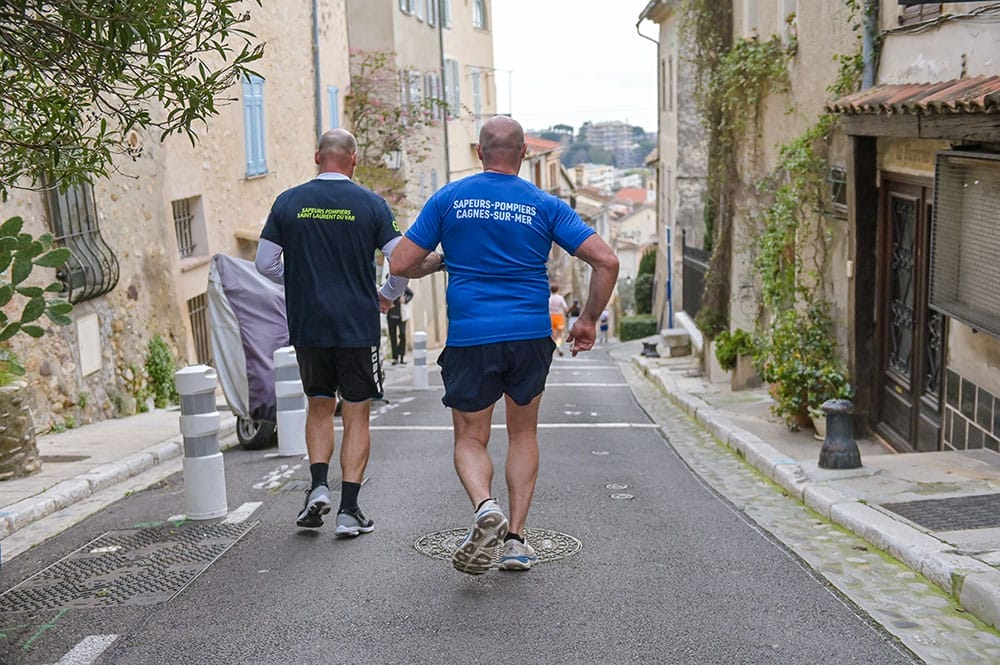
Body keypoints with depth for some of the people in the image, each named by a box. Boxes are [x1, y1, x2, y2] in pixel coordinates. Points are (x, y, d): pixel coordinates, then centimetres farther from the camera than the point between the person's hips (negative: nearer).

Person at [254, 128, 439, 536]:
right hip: (358, 326, -2)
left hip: (307, 324, 2)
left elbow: (264, 263, 4)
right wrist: (388, 295, 13)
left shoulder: (288, 202, 1)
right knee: (356, 416, 6)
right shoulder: (371, 204, -3)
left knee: (319, 407, 20)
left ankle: (318, 487, 5)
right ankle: (349, 510, 4)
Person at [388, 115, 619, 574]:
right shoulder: (545, 206, 2)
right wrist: (588, 321, 6)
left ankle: (484, 506, -18)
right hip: (531, 335, 1)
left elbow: (400, 265, 1)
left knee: (470, 440, 12)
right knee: (523, 434, 19)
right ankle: (515, 538, 16)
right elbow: (606, 261, -5)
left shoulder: (449, 199, 1)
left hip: (470, 338, -1)